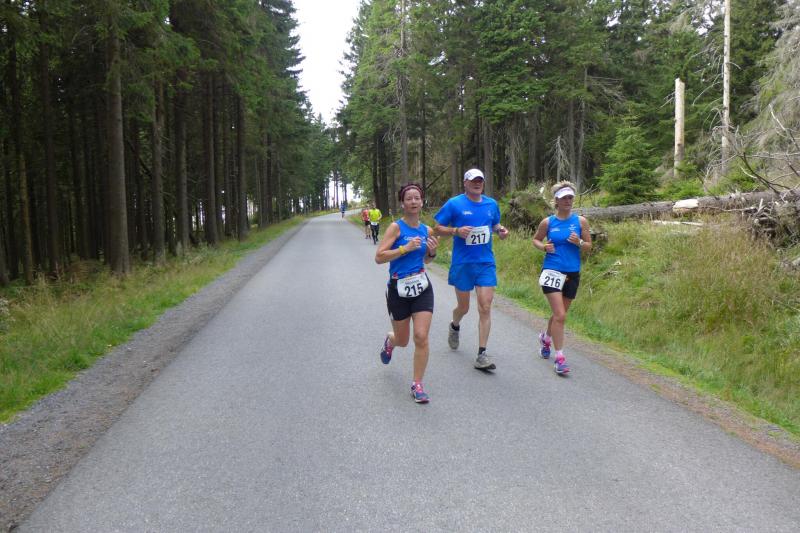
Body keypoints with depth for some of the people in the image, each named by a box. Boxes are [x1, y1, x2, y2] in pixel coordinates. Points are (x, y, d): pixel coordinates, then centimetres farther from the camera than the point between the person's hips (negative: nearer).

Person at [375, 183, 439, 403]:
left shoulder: (426, 230, 4)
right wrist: (406, 248, -25)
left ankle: (417, 385, 7)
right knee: (403, 340, 13)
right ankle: (389, 341, 51)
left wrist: (432, 252, -4)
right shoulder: (396, 227, -11)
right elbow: (379, 257, -18)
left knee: (421, 337, -8)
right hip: (399, 289, -3)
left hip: (422, 288, 3)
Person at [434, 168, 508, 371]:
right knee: (463, 307, 11)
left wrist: (500, 230, -1)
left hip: (486, 263, 3)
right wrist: (456, 231, -20)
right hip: (462, 264, -2)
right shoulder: (454, 204, -5)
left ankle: (482, 355, -1)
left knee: (485, 308, -6)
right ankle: (454, 326, 48)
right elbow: (438, 228, -3)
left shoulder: (491, 204, 7)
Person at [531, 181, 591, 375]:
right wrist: (544, 247, -9)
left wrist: (579, 243, -16)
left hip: (573, 273, 3)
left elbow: (589, 245, 6)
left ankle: (546, 337, 47)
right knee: (560, 315, -13)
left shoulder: (581, 221, 1)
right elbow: (535, 240, 12)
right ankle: (559, 357, -4)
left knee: (559, 314, 18)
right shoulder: (547, 222, -2)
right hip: (552, 271, -3)